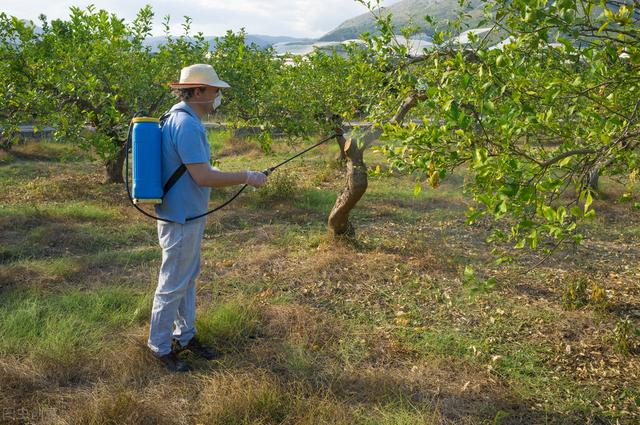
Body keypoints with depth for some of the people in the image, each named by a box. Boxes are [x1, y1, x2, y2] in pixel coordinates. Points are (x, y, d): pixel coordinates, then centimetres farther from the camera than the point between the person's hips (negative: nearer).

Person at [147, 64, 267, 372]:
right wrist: (246, 178, -17)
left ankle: (185, 335, 34)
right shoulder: (187, 125, -23)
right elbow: (202, 176, -26)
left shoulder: (181, 119, 10)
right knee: (173, 284, 3)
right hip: (181, 219, -10)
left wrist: (238, 176, 15)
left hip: (190, 216, 10)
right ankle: (159, 346, 18)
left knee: (189, 277, 20)